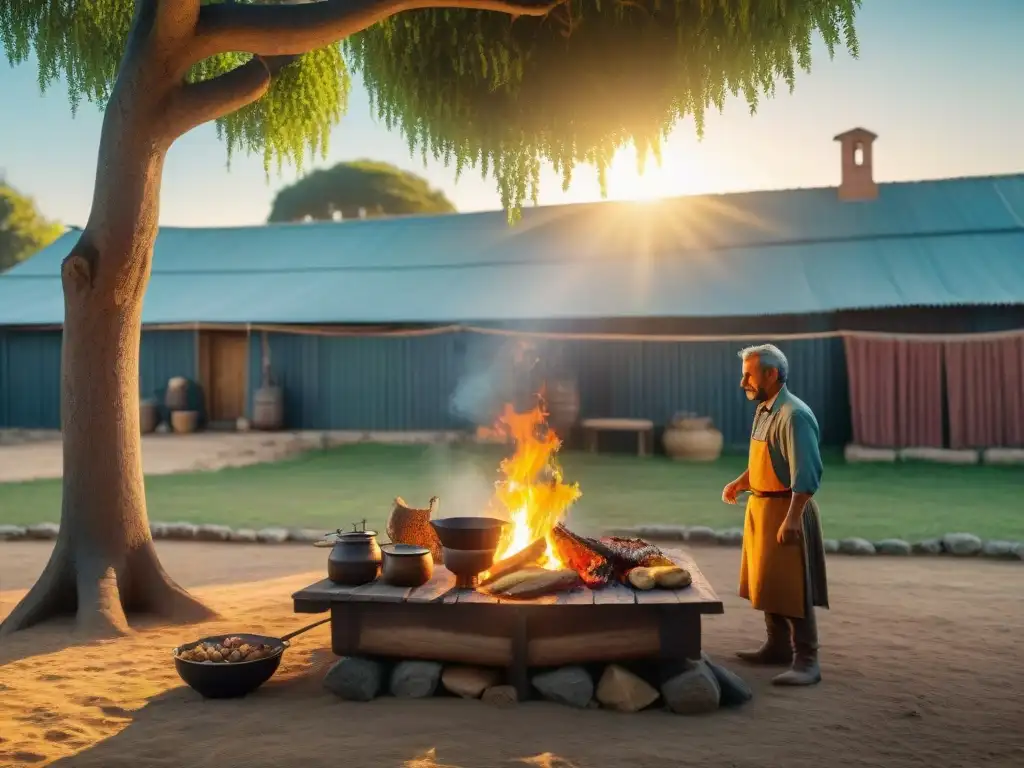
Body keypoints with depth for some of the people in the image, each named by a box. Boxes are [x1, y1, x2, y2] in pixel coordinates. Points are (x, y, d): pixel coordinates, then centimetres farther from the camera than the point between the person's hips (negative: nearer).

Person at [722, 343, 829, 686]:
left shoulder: (793, 415, -19)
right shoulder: (764, 410, 11)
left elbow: (806, 475, -24)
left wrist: (792, 518, -29)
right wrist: (739, 484, 11)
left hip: (785, 511, -10)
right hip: (761, 508, 10)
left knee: (790, 588, -5)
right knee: (767, 582, 17)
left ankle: (806, 661, 4)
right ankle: (778, 647, 30)